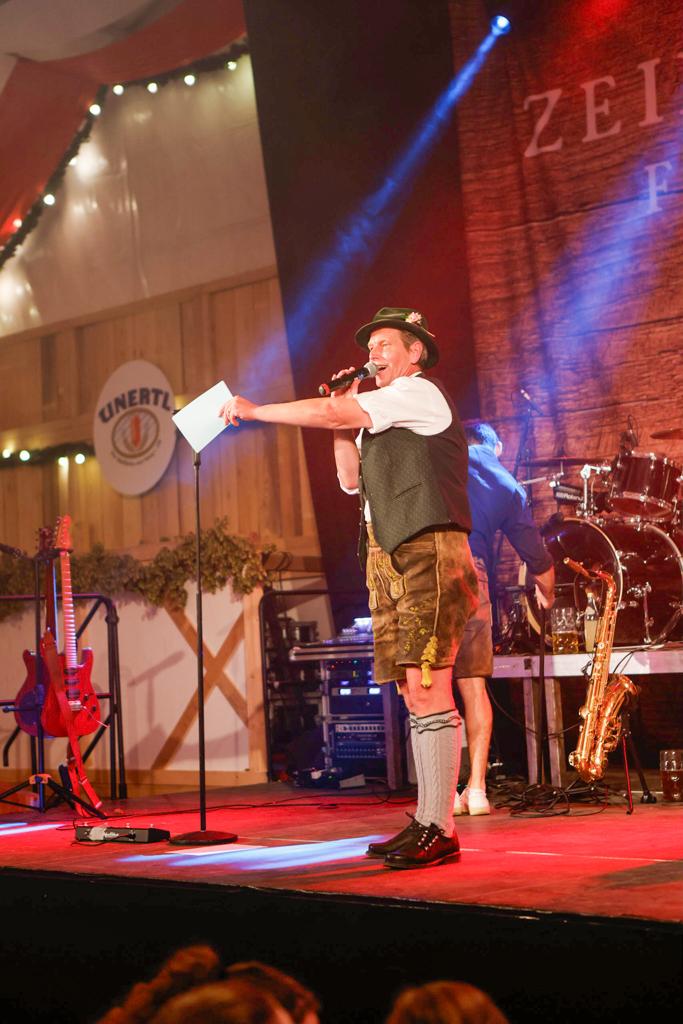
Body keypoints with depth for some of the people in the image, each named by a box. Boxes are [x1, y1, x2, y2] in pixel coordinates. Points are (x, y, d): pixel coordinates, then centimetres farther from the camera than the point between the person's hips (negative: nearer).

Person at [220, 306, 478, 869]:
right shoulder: (384, 418, 26)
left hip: (428, 554, -10)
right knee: (415, 695, 7)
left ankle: (439, 831, -15)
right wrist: (345, 417, 14)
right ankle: (425, 823, 9)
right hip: (389, 561, 10)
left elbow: (331, 414, -10)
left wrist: (253, 410, -3)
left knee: (428, 690, -14)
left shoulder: (420, 391, -2)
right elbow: (352, 479, 23)